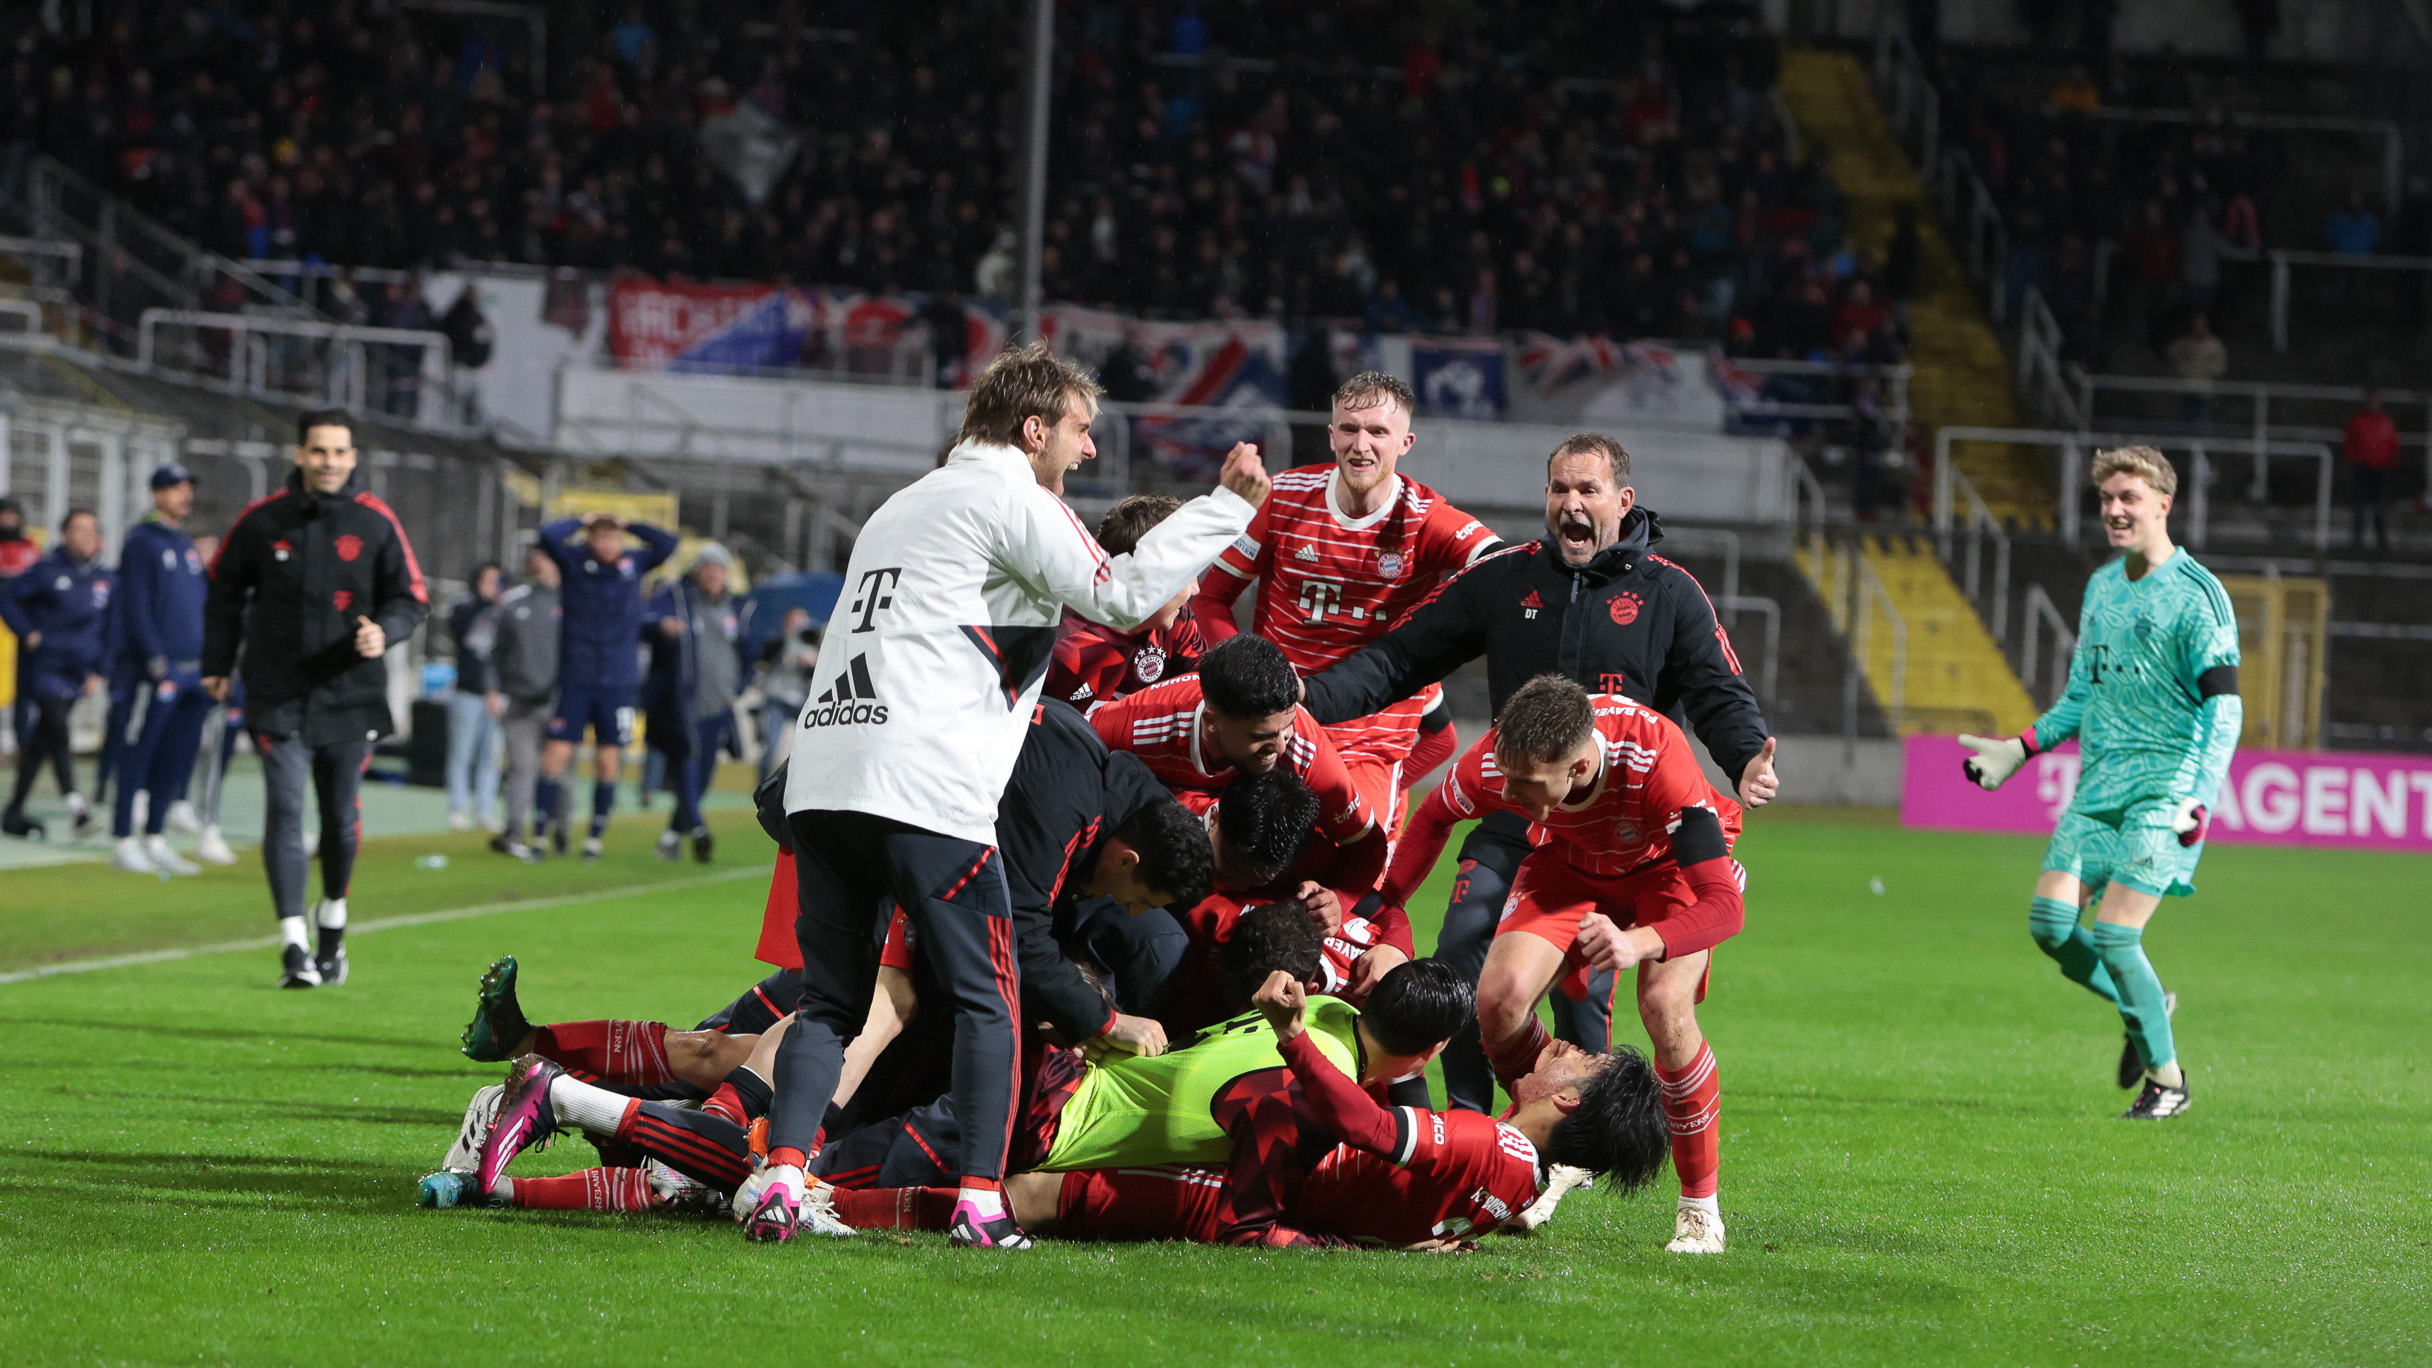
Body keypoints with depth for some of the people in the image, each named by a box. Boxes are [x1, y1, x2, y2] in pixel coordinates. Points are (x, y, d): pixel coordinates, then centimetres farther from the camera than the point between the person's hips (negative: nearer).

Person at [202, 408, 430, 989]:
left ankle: (333, 927, 34)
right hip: (278, 696, -1)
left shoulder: (376, 522, -2)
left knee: (342, 819, 10)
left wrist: (384, 631, -17)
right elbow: (224, 590, 13)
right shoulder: (261, 520, -1)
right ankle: (294, 945, -15)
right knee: (285, 813, -12)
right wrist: (217, 665, 11)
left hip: (350, 695, 1)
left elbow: (411, 597, 4)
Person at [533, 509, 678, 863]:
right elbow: (548, 535, -16)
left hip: (618, 683, 2)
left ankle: (595, 838, 13)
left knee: (608, 762, 3)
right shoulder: (574, 561, -1)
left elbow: (667, 543, -3)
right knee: (556, 755, -7)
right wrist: (582, 521, -2)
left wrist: (629, 526, 2)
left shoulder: (634, 563, 8)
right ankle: (560, 812, 17)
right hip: (575, 682, -2)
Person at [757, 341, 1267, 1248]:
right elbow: (1122, 596, -1)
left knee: (830, 1001, 8)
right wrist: (1229, 505, 5)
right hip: (923, 790, -7)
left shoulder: (907, 505, 28)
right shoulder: (1012, 501, 2)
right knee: (988, 997, 2)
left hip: (822, 777, 7)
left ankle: (781, 1179, -9)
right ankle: (981, 1199, -5)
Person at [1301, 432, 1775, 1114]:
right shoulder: (1503, 579, 8)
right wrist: (1308, 699, -6)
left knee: (1582, 988, -9)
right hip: (1511, 818, 2)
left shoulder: (1669, 593, 3)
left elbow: (1721, 696, 0)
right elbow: (1398, 659, 8)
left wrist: (1747, 762, -22)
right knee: (1459, 961, -11)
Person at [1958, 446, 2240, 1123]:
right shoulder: (2101, 586, 15)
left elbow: (2223, 704, -12)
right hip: (2097, 786, 7)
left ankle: (2166, 1077, 6)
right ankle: (2143, 1006, 20)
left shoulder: (2197, 594, -7)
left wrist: (2199, 795, -23)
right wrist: (2021, 748, 16)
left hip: (2162, 789, -7)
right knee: (2050, 920, -7)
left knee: (2115, 935, -14)